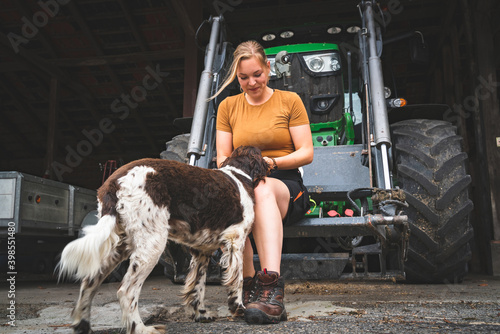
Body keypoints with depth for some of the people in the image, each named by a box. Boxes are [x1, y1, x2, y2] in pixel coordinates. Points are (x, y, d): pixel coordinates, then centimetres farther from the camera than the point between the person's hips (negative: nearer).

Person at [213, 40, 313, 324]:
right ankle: (248, 285, -30)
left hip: (286, 186, -1)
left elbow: (307, 153, 3)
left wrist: (270, 162, -15)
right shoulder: (228, 106, 16)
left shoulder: (290, 100, 10)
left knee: (262, 189, -39)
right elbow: (222, 159, 12)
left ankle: (271, 285, -49)